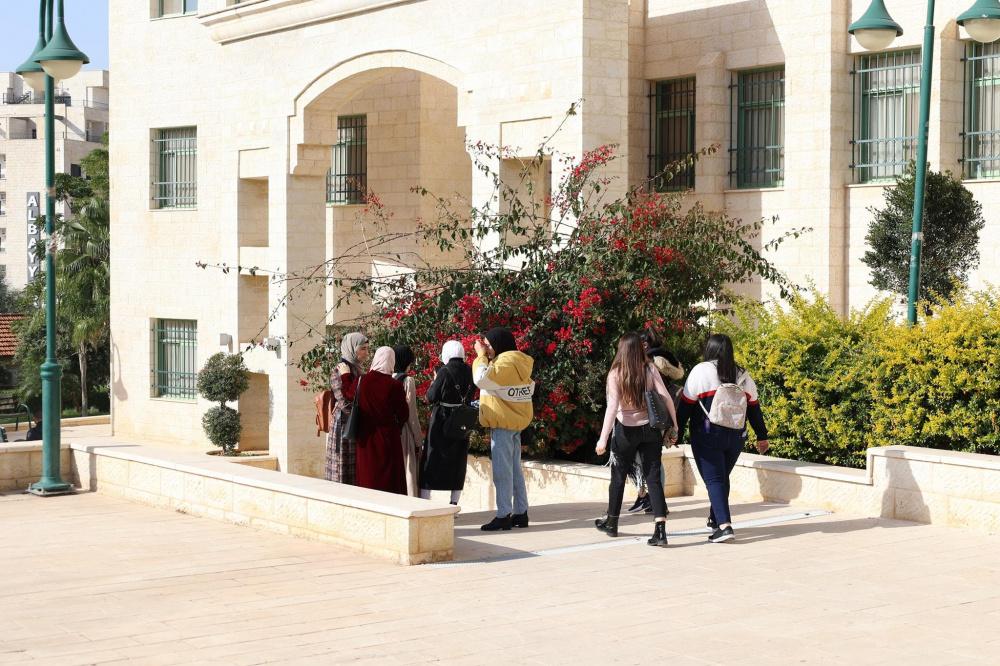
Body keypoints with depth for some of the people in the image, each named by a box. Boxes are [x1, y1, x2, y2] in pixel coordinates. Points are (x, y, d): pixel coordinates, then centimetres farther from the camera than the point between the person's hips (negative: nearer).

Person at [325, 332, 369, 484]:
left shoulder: (359, 370, 15)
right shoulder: (340, 371, -10)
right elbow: (346, 403, -20)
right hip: (345, 429, -8)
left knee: (358, 476, 7)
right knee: (345, 477, -5)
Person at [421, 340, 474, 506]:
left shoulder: (444, 371, -15)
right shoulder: (469, 372, 0)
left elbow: (431, 397, -11)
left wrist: (434, 382, 6)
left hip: (441, 420, -4)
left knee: (432, 459, 5)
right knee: (458, 462, 11)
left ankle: (424, 501, 4)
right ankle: (454, 503, 10)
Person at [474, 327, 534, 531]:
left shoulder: (506, 363, -18)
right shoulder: (517, 361, 13)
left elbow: (482, 379, -27)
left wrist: (481, 356, -16)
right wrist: (484, 356, 10)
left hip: (503, 424, -10)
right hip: (515, 421, 10)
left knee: (502, 470, -7)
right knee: (514, 469, 14)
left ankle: (503, 515, -5)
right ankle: (520, 513, 18)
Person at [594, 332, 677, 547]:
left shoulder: (615, 374, -8)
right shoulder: (650, 370, -2)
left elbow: (612, 407, -16)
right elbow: (666, 397, -7)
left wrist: (603, 438, -17)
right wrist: (674, 425, 0)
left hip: (626, 430, -2)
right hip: (650, 429, 2)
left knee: (618, 477, 16)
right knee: (653, 478, 1)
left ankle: (611, 523, 32)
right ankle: (660, 529, -12)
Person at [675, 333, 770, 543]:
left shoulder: (701, 371, -5)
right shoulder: (742, 376, 10)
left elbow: (686, 406, -6)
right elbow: (754, 408, 14)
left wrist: (676, 433, -1)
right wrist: (762, 436, 20)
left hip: (707, 437, -5)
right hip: (736, 437, 5)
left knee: (714, 480, -4)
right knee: (723, 477, 20)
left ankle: (724, 525, -17)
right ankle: (715, 519, 29)